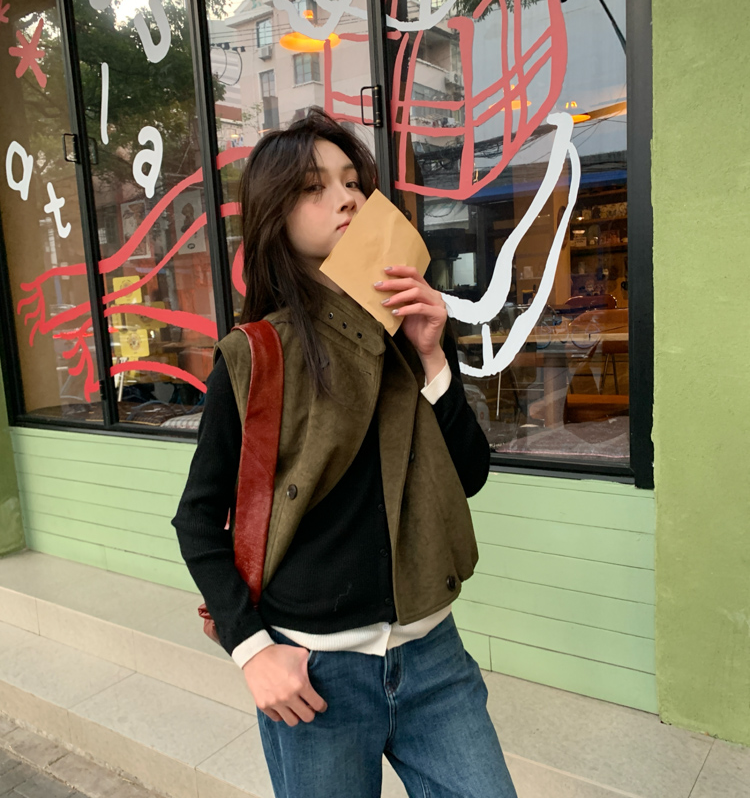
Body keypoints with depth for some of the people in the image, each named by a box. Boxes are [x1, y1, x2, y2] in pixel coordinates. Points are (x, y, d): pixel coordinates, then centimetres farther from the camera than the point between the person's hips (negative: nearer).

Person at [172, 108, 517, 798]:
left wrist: (432, 357, -12)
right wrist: (252, 649, -9)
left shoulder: (415, 331, 2)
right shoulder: (253, 358, -8)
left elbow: (470, 477, -1)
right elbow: (198, 520, -2)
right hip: (314, 671, -2)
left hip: (430, 652, 3)